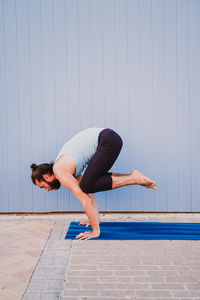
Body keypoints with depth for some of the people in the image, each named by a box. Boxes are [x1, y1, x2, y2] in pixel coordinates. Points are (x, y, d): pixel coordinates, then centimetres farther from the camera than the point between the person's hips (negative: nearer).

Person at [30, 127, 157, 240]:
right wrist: (96, 219, 23)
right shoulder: (66, 168, 17)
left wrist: (96, 230, -8)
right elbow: (88, 193, 21)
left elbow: (85, 199, -12)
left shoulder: (60, 172, -9)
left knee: (87, 185, -12)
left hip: (108, 140, -9)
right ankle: (131, 177, 13)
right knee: (90, 183, 15)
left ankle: (133, 178, -9)